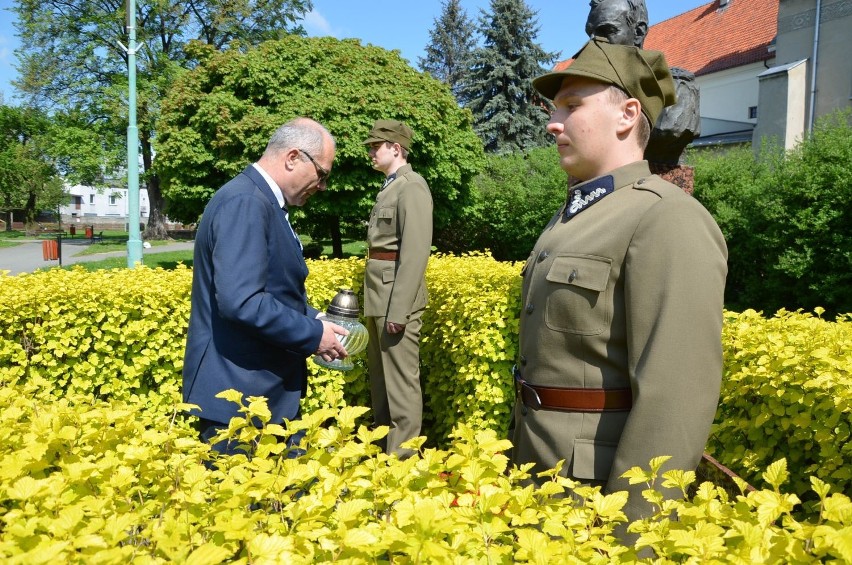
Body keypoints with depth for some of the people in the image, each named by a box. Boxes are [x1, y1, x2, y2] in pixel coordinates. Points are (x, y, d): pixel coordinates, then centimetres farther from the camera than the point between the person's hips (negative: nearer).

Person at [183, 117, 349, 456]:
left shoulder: (264, 201, 12)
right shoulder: (245, 202, -20)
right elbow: (240, 301, -29)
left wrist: (314, 321, 5)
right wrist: (313, 334, -18)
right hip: (238, 394, -10)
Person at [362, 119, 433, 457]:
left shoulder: (412, 187, -11)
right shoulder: (388, 188, 17)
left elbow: (416, 252, -19)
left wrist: (399, 309, -22)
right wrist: (375, 302, 16)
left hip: (397, 298, -10)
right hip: (379, 297, 10)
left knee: (401, 381, -2)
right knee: (380, 378, 17)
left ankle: (402, 459, 8)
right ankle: (382, 449, 31)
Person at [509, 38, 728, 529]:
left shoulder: (668, 218, -19)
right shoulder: (574, 217, 10)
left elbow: (677, 396, -25)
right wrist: (526, 448, 18)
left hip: (603, 483, -8)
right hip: (543, 463, 8)